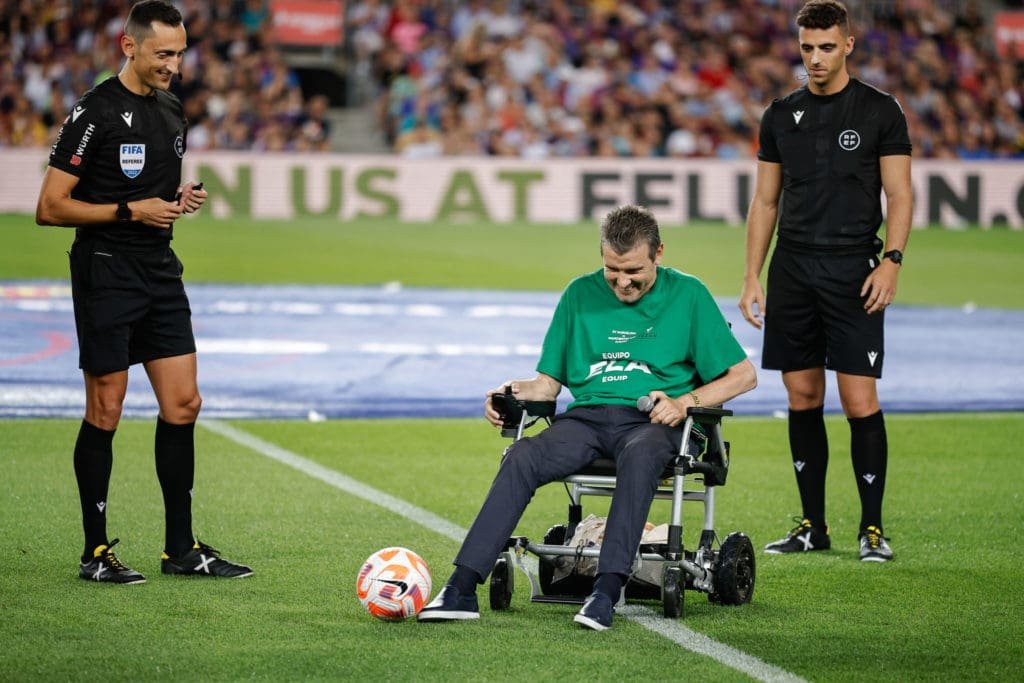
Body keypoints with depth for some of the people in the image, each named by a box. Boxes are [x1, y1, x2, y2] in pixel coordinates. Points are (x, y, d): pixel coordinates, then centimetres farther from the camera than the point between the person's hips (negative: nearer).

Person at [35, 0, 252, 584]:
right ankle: (96, 553, 7)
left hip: (162, 273, 7)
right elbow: (50, 208, -14)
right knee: (105, 413, -2)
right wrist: (131, 211, -18)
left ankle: (182, 549, 12)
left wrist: (181, 200, 4)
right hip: (107, 275, -7)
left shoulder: (172, 110, 12)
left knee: (184, 405, 4)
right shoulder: (97, 112, -12)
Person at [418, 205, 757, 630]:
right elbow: (550, 381, 18)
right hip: (587, 416, 3)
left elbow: (743, 376, 6)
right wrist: (514, 391, -4)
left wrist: (685, 401, -10)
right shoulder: (581, 295, 15)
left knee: (639, 456, -40)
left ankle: (607, 592, -46)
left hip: (651, 421, -3)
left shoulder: (687, 295, 7)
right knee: (522, 456, -27)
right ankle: (461, 590, -33)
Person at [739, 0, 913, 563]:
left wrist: (891, 261, -14)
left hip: (851, 273, -4)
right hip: (792, 272, 4)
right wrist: (752, 276, 8)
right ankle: (812, 525, 14)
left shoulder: (879, 111, 0)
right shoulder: (781, 115, 11)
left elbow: (899, 195, -1)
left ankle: (872, 527, 0)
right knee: (802, 399, 6)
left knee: (859, 401, -8)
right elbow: (765, 201, 15)